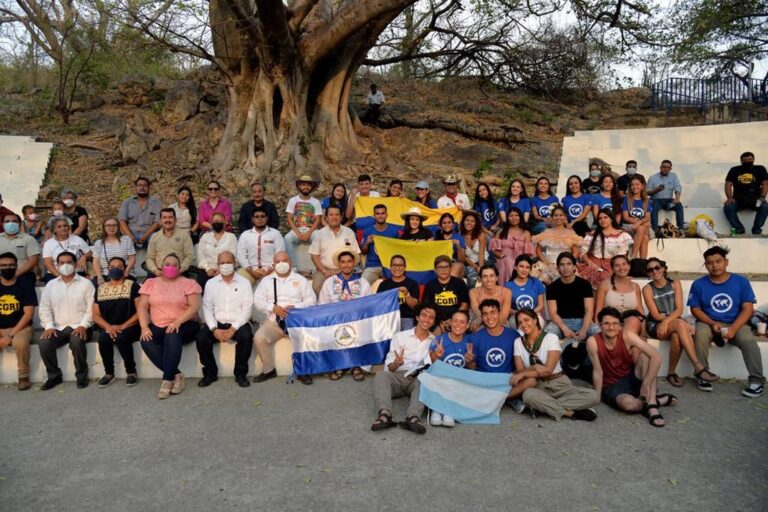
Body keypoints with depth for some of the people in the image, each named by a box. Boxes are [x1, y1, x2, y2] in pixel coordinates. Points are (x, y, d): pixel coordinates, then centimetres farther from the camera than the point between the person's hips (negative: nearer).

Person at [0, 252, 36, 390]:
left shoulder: (25, 286, -1)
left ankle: (23, 377, -14)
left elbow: (28, 314, -7)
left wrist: (11, 335, -15)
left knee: (20, 342, -35)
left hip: (21, 327, -3)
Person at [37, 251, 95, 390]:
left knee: (77, 341, -34)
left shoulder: (85, 283, 1)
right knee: (44, 344, -24)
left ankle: (82, 375, -13)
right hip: (58, 328, 4)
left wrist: (83, 325, -16)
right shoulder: (50, 284, 12)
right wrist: (49, 326, -7)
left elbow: (91, 307, -4)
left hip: (79, 327, -3)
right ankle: (54, 376, -1)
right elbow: (44, 308, 9)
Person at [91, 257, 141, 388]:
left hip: (130, 327, -3)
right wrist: (108, 327, -12)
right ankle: (109, 373, -8)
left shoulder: (132, 286, -1)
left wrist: (123, 326, -18)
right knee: (103, 338, -29)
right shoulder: (100, 289, 11)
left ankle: (131, 371, -12)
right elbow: (96, 315, 8)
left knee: (121, 337, -34)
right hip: (109, 328, 3)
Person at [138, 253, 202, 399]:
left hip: (184, 325, -3)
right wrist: (144, 327, -12)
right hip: (158, 327, 3)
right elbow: (142, 307, 4)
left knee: (172, 335, -35)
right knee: (146, 342, -27)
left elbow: (195, 306, -9)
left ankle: (167, 379, -28)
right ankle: (176, 375, -20)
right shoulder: (150, 283, 12)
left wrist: (177, 322, -22)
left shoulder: (188, 283, 2)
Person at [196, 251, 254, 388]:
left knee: (246, 335, -32)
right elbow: (207, 308, 2)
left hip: (238, 323, -2)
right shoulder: (211, 283, 9)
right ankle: (210, 372, -3)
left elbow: (247, 309, -4)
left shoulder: (244, 282, 3)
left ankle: (241, 373, -12)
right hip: (217, 323, 2)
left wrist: (233, 328, -16)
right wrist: (214, 329, -14)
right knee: (201, 337, -25)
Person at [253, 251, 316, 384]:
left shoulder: (300, 279, 12)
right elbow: (258, 301, 7)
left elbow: (311, 299, 5)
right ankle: (268, 370, -5)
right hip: (273, 321, 2)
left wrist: (295, 307, -13)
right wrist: (273, 307, -12)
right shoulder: (266, 280, 15)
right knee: (259, 338, -26)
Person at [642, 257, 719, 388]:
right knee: (680, 325, -35)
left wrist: (666, 321, -26)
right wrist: (681, 322, -20)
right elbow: (655, 315, -9)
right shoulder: (647, 289, -2)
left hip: (674, 323, 2)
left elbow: (679, 309, -5)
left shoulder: (675, 283, 5)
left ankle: (671, 372, -25)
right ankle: (698, 367, -41)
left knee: (677, 336, -37)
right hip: (655, 325, -2)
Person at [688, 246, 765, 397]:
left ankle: (757, 380, -17)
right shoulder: (699, 284, 0)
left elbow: (748, 309, -6)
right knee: (700, 334, -33)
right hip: (709, 323, 0)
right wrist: (712, 324, -17)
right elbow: (695, 309, 1)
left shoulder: (741, 281, -1)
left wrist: (733, 328, -20)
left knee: (748, 339, -31)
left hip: (735, 324, 0)